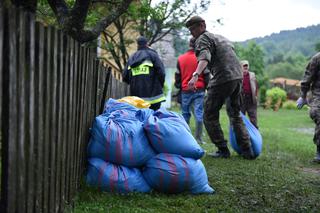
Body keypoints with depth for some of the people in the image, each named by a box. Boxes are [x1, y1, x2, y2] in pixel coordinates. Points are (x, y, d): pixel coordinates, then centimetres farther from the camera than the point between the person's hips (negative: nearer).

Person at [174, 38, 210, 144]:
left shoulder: (180, 58, 5)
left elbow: (177, 76, 12)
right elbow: (206, 76, 1)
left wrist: (178, 87, 23)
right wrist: (207, 87, 13)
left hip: (185, 90, 2)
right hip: (199, 90, -2)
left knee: (185, 114, 12)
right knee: (199, 114, -2)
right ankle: (198, 138, -6)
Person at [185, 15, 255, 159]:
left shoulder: (203, 39, -2)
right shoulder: (221, 37, 26)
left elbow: (204, 58, -22)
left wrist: (195, 75, -38)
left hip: (222, 79, -8)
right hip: (238, 77, 8)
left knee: (209, 116, 4)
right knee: (235, 116, 19)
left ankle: (223, 150, 3)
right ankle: (247, 151, 13)